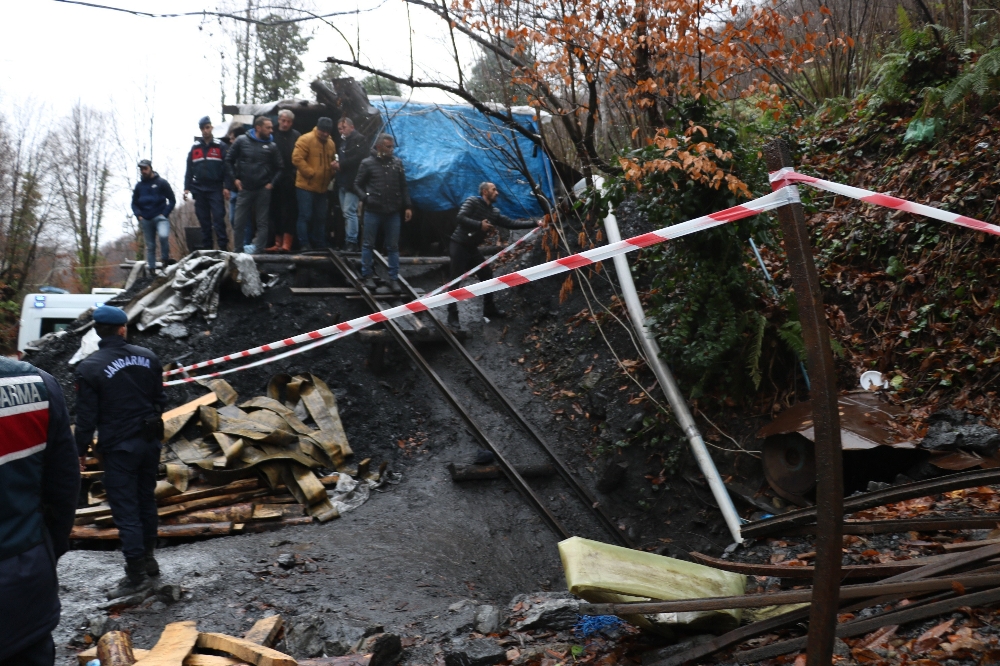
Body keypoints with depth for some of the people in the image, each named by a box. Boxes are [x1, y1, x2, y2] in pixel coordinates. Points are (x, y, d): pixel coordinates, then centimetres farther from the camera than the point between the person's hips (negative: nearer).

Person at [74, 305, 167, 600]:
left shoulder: (89, 367, -15)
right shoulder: (147, 357, 0)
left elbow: (86, 416, -12)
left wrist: (80, 451, -1)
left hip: (119, 447, -5)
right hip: (150, 440, 5)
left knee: (125, 510, 0)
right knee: (146, 500, 19)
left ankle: (136, 574, 3)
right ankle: (148, 559, 31)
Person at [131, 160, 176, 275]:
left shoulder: (161, 183, 1)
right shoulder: (139, 186, 12)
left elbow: (172, 200, 1)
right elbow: (134, 203, 18)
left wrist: (164, 214, -9)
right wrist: (139, 215, 1)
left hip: (160, 217, -4)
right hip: (145, 220, 4)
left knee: (163, 235, -31)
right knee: (150, 246, 5)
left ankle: (165, 259, -10)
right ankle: (152, 270, 12)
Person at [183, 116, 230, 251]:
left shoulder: (220, 146, 3)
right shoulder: (195, 147, 12)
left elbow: (226, 167, -1)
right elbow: (189, 169, 13)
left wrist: (226, 187, -9)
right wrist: (187, 188, 5)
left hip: (216, 188, -3)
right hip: (199, 188, 4)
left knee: (218, 217, -10)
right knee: (203, 219, 5)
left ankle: (223, 246, -11)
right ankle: (206, 246, 9)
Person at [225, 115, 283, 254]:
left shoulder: (271, 146, 4)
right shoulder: (242, 141, 0)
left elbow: (278, 168, 11)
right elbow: (229, 160, 6)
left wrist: (272, 183, -1)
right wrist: (234, 179, -1)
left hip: (263, 190, 1)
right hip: (244, 189, -1)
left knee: (262, 222, 0)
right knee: (240, 222, 2)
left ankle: (257, 247, 3)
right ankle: (237, 249, 11)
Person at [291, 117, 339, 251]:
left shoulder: (330, 143, 12)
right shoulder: (306, 139, -9)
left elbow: (333, 160, 25)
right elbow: (297, 158, -16)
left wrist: (334, 166, 1)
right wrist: (310, 173, -16)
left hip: (322, 187, 7)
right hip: (306, 186, -7)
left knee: (321, 217, 12)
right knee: (305, 216, -4)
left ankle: (319, 244, 20)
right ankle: (304, 244, 1)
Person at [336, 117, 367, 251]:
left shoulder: (359, 139, -4)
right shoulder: (342, 141, 21)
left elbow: (358, 158, -17)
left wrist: (340, 164, -15)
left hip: (352, 182, -8)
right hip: (342, 182, 8)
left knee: (349, 211, -12)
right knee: (345, 213, 7)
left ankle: (352, 242, -10)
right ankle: (347, 241, 10)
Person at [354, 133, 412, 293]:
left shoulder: (397, 163, 6)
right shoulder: (368, 163, -2)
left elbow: (403, 186, 10)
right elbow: (357, 184, 2)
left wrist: (407, 206, 6)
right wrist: (364, 198, -14)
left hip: (392, 212, 3)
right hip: (372, 211, -2)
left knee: (393, 246, 7)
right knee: (368, 244, 7)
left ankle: (394, 278, 14)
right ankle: (367, 275, 19)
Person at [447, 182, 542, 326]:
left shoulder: (494, 212, 12)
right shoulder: (472, 201, -8)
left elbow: (512, 224, 9)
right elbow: (461, 218, -21)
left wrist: (535, 223, 6)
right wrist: (479, 225, -21)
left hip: (472, 248, 8)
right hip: (459, 246, -8)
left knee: (487, 275, 12)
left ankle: (490, 308, 26)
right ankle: (452, 315, -5)